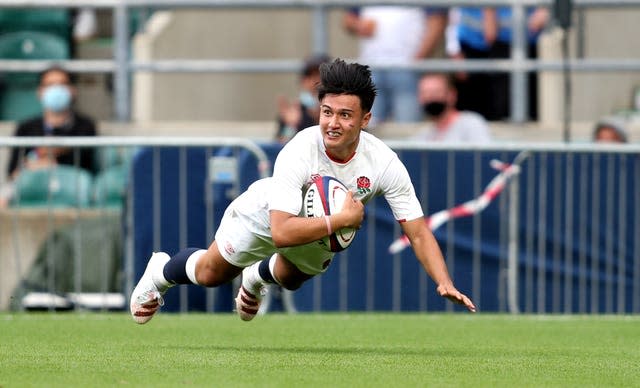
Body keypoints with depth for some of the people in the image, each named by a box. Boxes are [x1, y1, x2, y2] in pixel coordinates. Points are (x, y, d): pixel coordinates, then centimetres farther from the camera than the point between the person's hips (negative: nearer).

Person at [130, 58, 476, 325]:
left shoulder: (384, 163, -36)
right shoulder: (298, 152, -44)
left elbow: (418, 233, -31)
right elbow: (282, 232, -49)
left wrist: (445, 283, -44)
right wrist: (343, 219, -50)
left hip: (324, 225, 3)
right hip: (265, 214, -3)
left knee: (291, 278, 31)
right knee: (210, 274, 17)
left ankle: (257, 277, 67)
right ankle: (161, 271, 51)